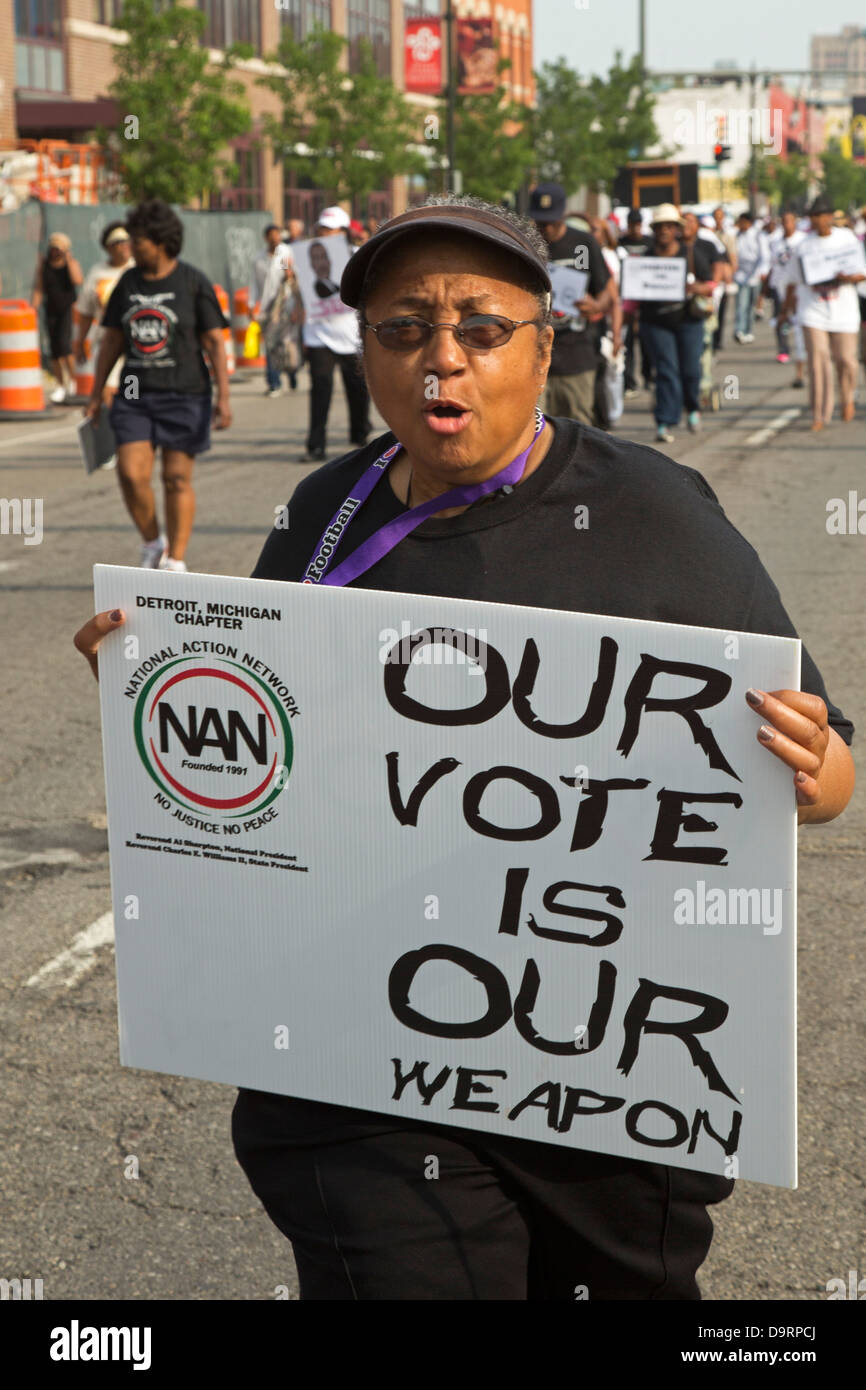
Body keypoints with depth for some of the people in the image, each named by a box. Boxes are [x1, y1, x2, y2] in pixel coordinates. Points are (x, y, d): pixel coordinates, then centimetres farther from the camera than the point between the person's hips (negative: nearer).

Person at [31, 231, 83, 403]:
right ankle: (60, 385, 17)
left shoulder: (72, 263, -5)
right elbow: (38, 288, 2)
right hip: (52, 310, 4)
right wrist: (34, 307, -8)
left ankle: (72, 380, -7)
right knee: (54, 349, 5)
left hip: (69, 307, -3)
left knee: (64, 343, -21)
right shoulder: (43, 263, 1)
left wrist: (68, 259, -19)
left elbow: (77, 280, -24)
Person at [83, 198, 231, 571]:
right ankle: (152, 543, 15)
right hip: (135, 395, 4)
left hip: (184, 394, -3)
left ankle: (175, 561, 10)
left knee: (177, 479, 0)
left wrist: (223, 396, -11)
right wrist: (96, 395, 14)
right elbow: (111, 341, 15)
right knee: (131, 473, -8)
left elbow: (215, 342, -4)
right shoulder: (128, 282, 9)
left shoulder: (193, 283, -4)